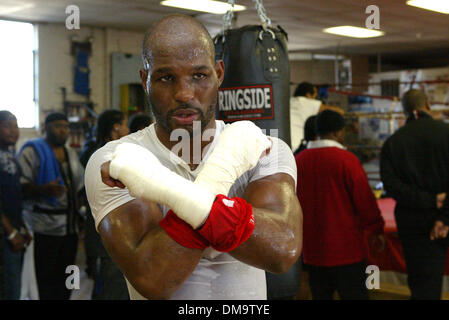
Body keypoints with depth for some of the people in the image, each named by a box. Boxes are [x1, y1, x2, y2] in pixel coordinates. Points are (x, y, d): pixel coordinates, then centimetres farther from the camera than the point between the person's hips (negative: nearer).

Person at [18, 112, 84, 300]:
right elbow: (20, 186, -14)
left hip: (71, 226, 7)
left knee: (65, 277, 10)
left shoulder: (71, 153, 20)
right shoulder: (32, 151, -4)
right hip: (46, 226, -7)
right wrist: (44, 190, -30)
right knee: (47, 277, -5)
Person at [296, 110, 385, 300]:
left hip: (312, 250, 5)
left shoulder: (298, 161, 4)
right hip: (345, 249, -5)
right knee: (354, 294, 2)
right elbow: (364, 199, -9)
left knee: (320, 295, 13)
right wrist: (376, 230, 6)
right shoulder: (346, 159, -12)